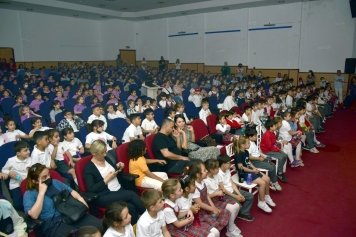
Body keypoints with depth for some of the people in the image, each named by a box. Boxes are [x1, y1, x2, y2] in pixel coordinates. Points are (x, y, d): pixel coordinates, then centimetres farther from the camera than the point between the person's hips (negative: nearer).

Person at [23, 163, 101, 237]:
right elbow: (34, 215, -15)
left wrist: (80, 198, 2)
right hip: (52, 223, -5)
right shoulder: (29, 194, 1)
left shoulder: (55, 182, 18)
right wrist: (41, 192, -14)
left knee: (98, 224, -17)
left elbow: (71, 191, 23)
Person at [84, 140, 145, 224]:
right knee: (132, 194, -26)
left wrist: (119, 169, -1)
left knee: (132, 207, -25)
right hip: (104, 196, -6)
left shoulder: (106, 159, 13)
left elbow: (119, 177, 20)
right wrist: (107, 180, -14)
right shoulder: (89, 168, -5)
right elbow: (91, 189, -14)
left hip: (119, 190, 6)